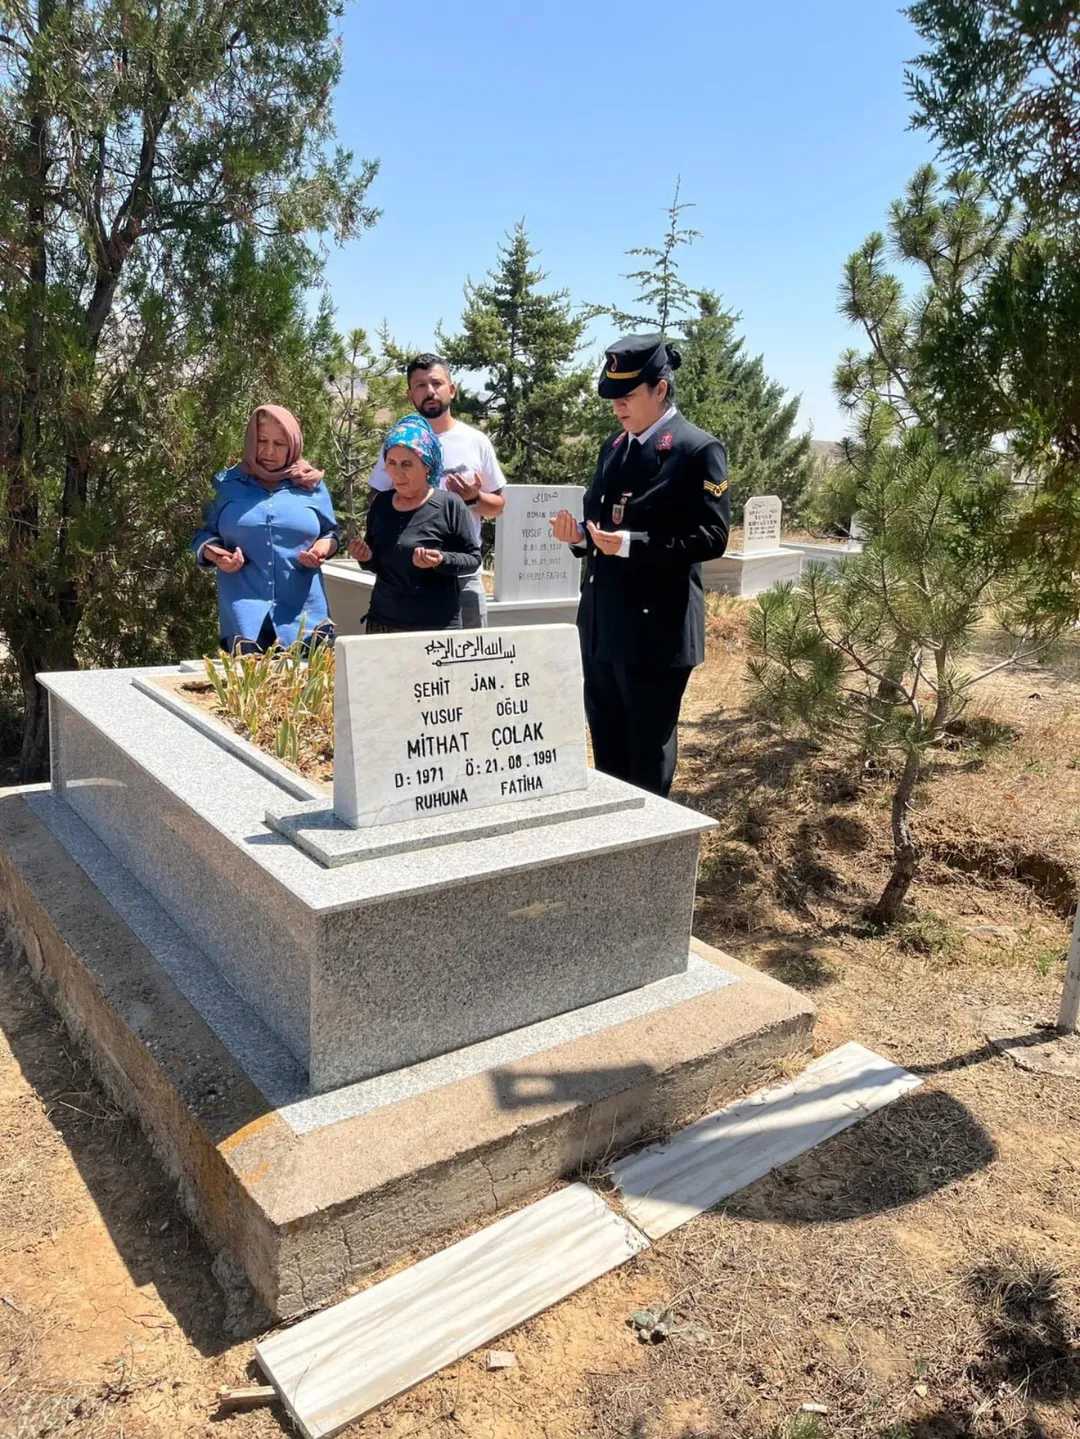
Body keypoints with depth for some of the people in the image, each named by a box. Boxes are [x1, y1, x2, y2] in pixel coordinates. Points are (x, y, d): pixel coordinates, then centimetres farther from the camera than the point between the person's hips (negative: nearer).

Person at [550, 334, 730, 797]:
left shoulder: (699, 450, -10)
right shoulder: (613, 447, 14)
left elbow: (711, 536, -16)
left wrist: (630, 545, -25)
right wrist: (579, 535, -2)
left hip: (656, 626, -8)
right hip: (601, 621, 8)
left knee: (648, 752, 5)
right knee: (606, 745, 18)